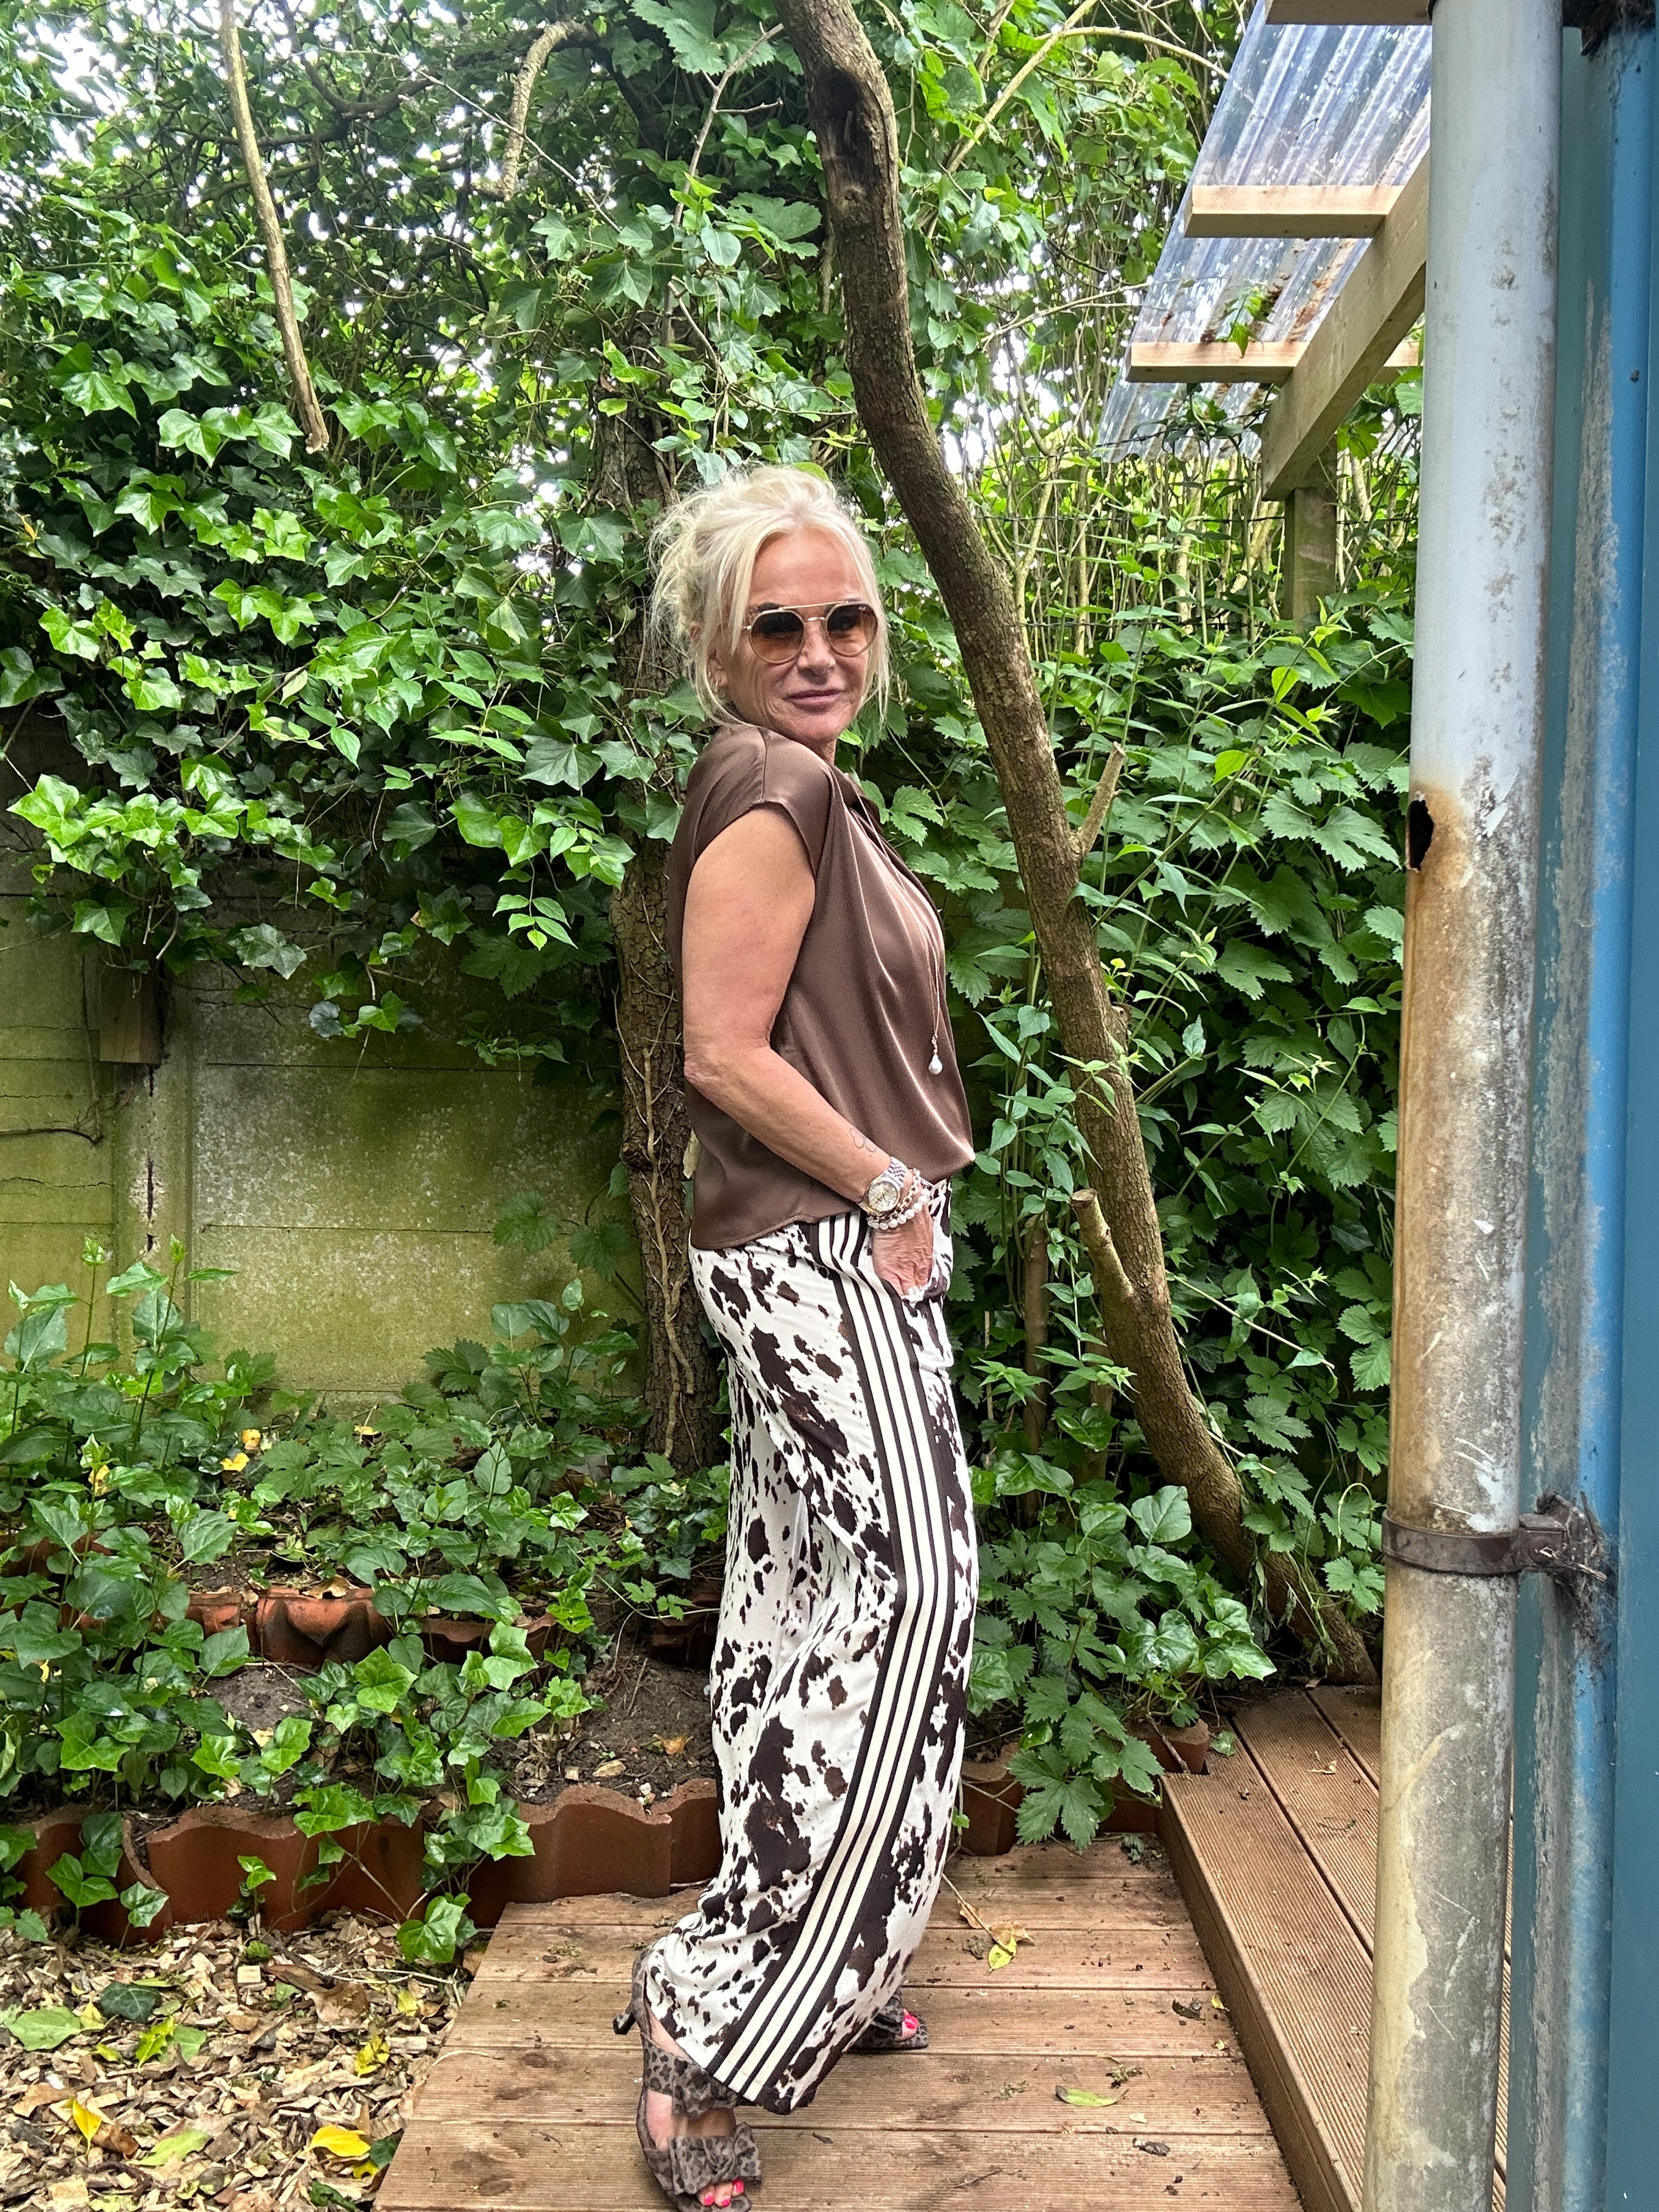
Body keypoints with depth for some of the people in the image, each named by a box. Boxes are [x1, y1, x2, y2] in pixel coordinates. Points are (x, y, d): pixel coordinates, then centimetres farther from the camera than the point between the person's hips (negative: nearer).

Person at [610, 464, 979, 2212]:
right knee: (907, 1584, -8)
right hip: (823, 1255, -10)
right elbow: (727, 1053, -21)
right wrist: (891, 1188, -14)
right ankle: (714, 2024, 0)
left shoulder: (795, 790, 17)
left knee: (805, 1597, 14)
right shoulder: (770, 791, -15)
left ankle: (798, 1981, 28)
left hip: (823, 1254, 10)